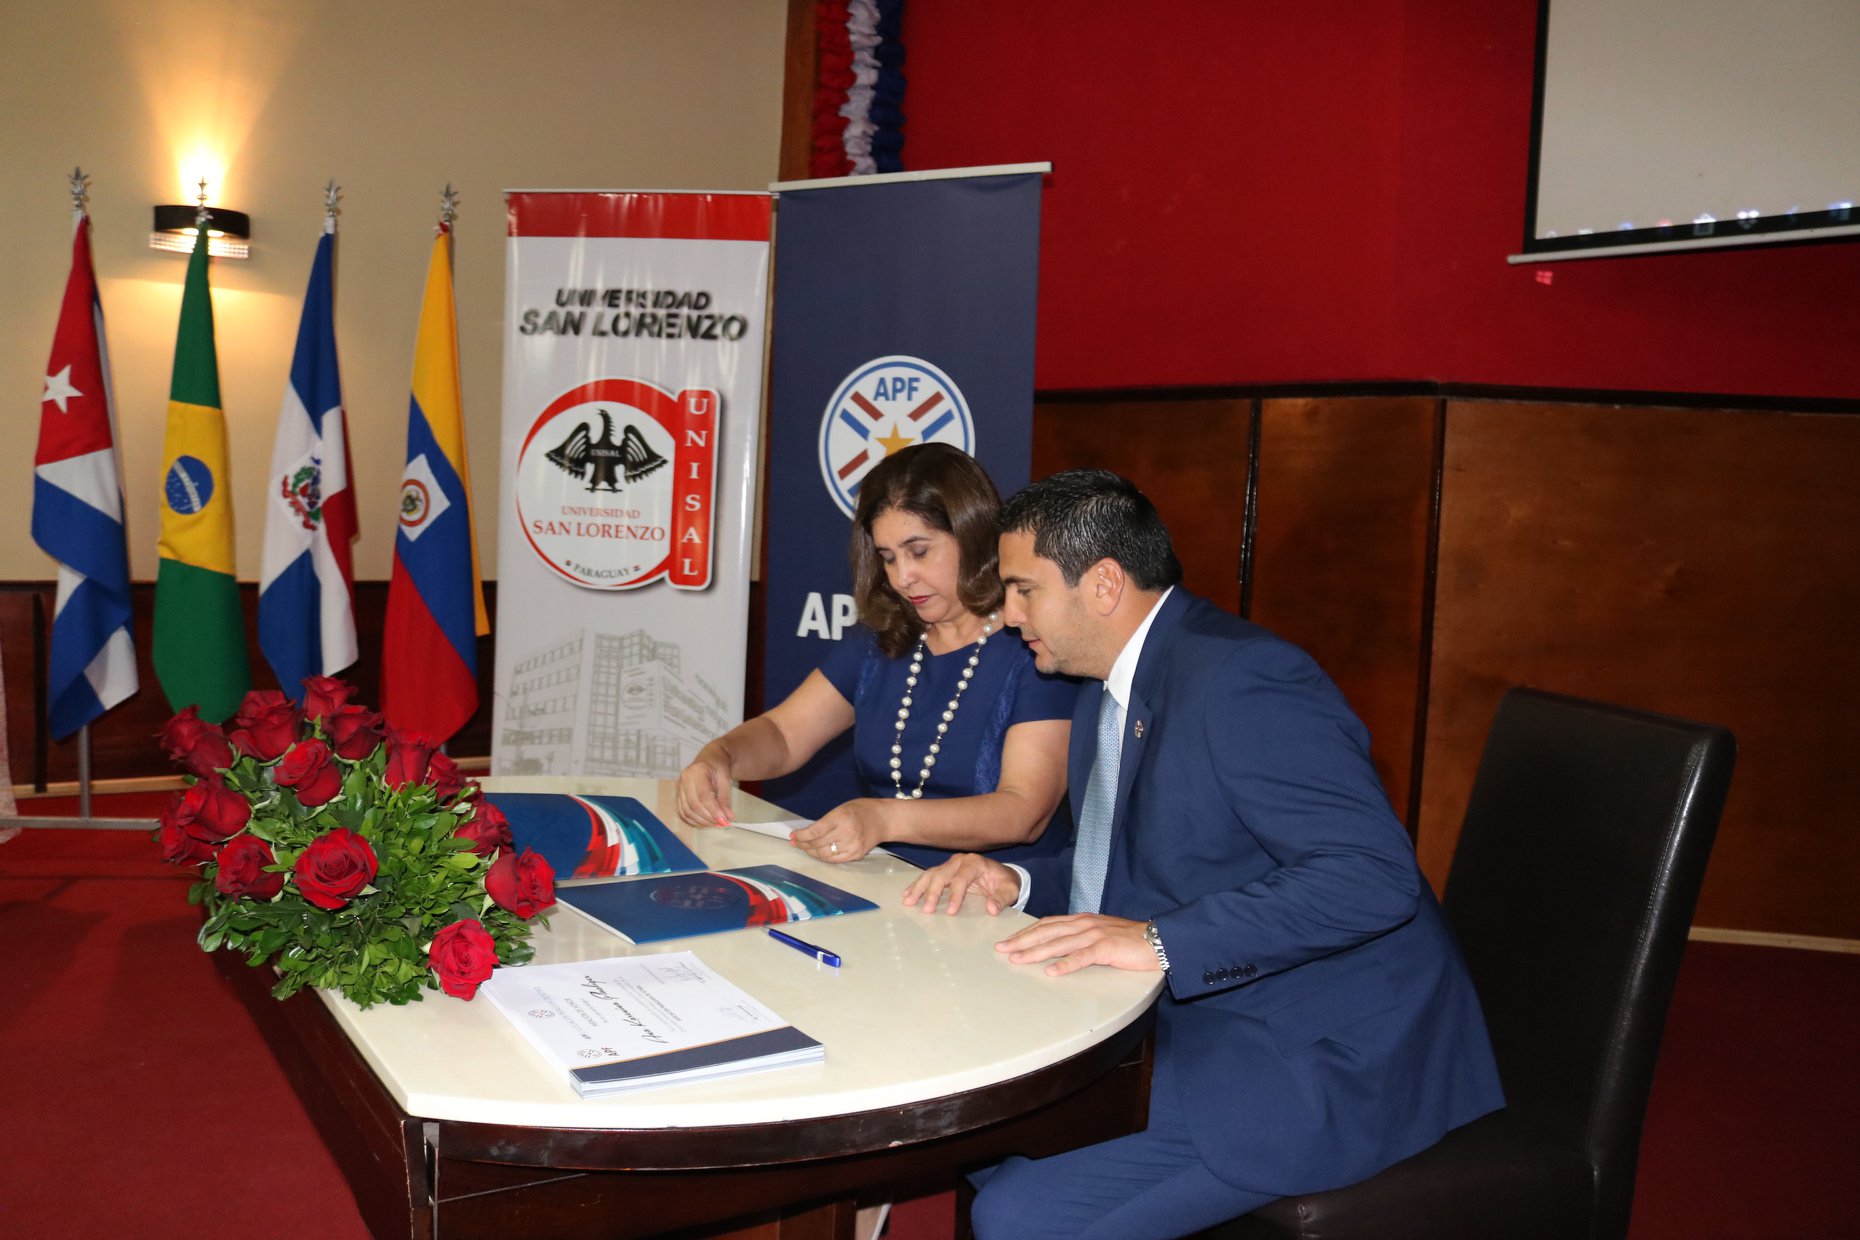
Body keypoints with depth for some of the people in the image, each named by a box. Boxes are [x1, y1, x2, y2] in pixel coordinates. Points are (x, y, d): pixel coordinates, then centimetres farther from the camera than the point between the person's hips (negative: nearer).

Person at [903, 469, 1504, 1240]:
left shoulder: (1239, 680, -21)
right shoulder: (1108, 699, 12)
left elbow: (1372, 873, -29)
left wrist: (1160, 942, -32)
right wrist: (1015, 883, -1)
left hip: (1323, 1062, -9)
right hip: (1199, 1024, 9)